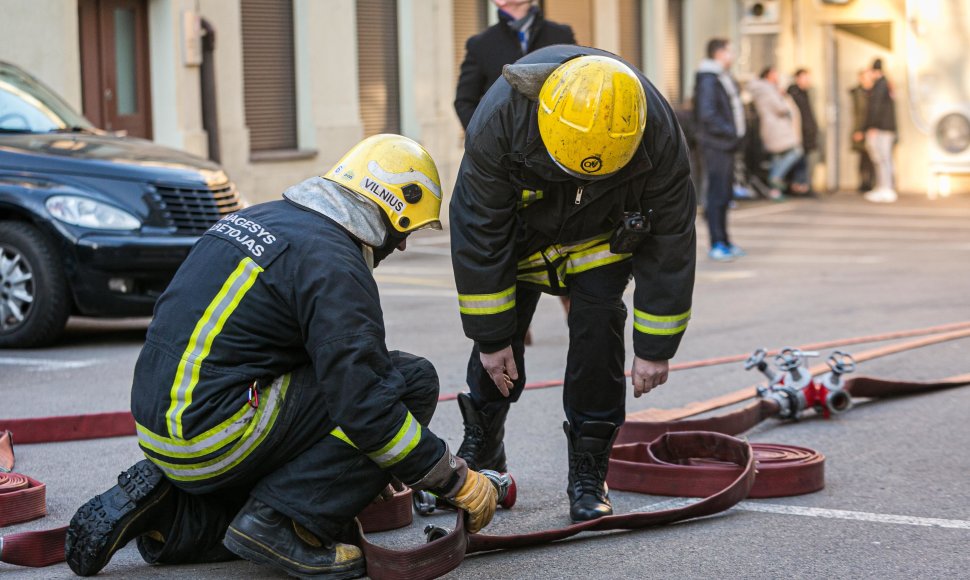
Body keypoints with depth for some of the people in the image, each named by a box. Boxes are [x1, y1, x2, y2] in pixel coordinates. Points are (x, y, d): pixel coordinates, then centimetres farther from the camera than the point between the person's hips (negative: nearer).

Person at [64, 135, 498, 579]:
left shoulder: (259, 218, 16)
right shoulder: (333, 261, -13)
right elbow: (364, 405, -18)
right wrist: (458, 481, -7)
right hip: (212, 435, -9)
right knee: (411, 380, -6)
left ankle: (163, 510, 12)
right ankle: (285, 523, -9)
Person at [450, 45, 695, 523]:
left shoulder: (659, 136, -37)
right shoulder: (499, 120, -39)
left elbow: (670, 242, -23)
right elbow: (479, 233, -27)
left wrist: (655, 348, -18)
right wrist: (490, 337, -21)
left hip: (603, 235, 0)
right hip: (520, 227, 0)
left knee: (597, 332, -14)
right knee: (498, 333, 0)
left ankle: (588, 476, -3)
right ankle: (481, 450, 25)